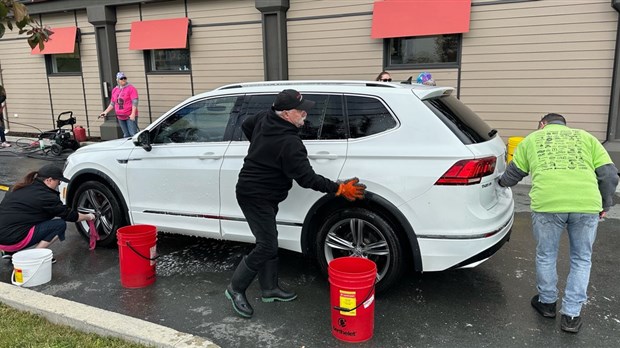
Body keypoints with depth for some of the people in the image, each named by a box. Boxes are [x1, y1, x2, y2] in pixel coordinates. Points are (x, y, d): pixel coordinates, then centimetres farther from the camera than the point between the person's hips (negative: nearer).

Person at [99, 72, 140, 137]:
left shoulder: (131, 88, -6)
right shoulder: (114, 90, 14)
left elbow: (135, 102, -13)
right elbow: (112, 103, 21)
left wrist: (133, 114, -21)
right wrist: (106, 112, 12)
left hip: (130, 116, -6)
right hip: (120, 117, 6)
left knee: (133, 135, -11)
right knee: (126, 135, 12)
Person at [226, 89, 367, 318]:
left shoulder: (265, 118, 0)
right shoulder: (289, 142, -27)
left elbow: (246, 126, 21)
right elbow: (306, 177, -25)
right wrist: (339, 189, -19)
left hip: (252, 191, 10)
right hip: (257, 197, -10)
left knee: (268, 242, 15)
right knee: (267, 246, -5)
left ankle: (269, 289, 27)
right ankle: (235, 289, 11)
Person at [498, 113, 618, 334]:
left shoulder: (532, 139, 23)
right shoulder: (586, 137, 24)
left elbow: (512, 174, 26)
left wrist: (501, 183, 47)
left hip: (547, 203, -1)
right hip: (587, 205, 1)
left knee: (546, 256, 20)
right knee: (581, 259, 19)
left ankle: (547, 303, 36)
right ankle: (572, 315, 23)